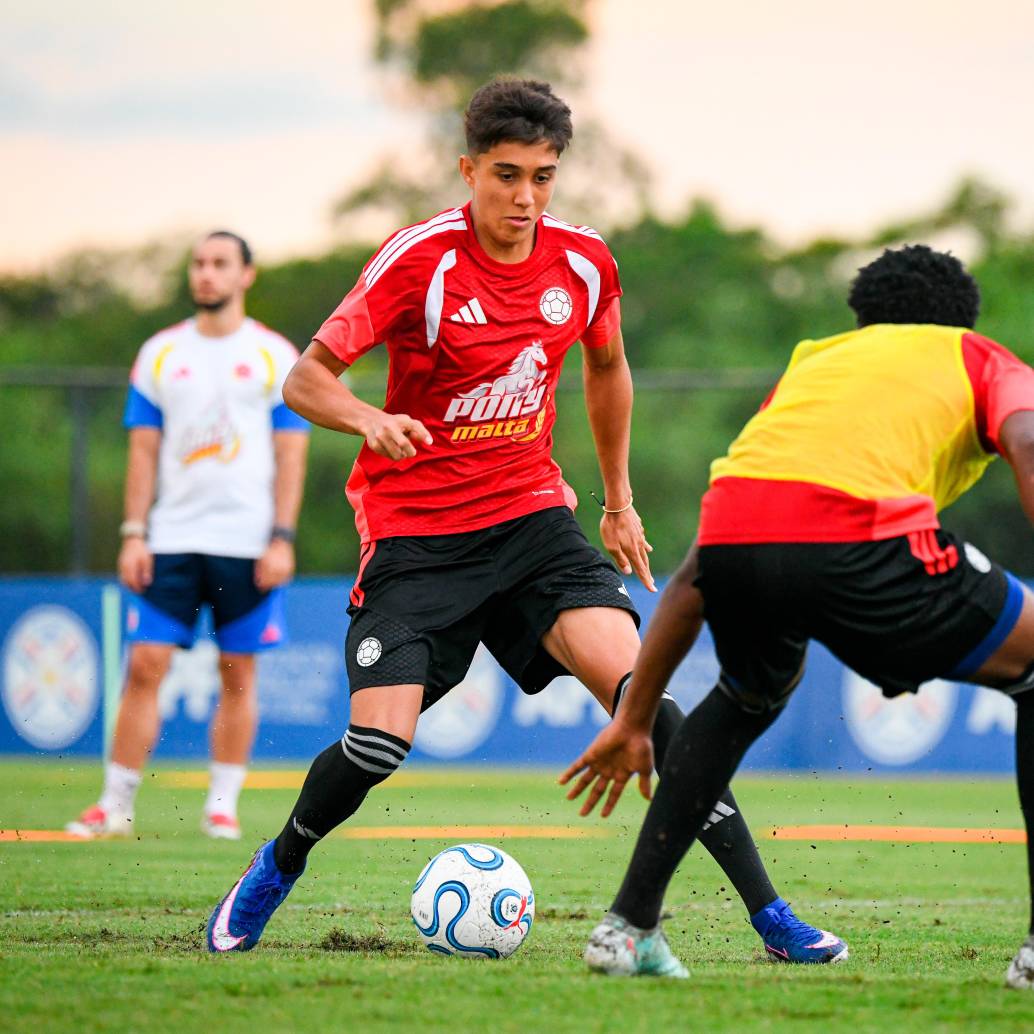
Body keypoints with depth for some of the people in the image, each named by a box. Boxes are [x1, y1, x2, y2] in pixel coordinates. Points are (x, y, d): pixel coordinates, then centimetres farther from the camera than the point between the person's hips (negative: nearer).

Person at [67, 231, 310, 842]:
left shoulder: (276, 357, 3)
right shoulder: (160, 354, 9)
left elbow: (291, 454, 1)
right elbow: (144, 450, 9)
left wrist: (282, 539, -7)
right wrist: (134, 534, 0)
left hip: (248, 543, -1)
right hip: (171, 539, 1)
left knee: (238, 675, 2)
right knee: (145, 665, -5)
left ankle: (223, 805, 10)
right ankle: (116, 806, -2)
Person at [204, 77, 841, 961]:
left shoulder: (584, 262, -1)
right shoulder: (420, 259, -14)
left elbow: (606, 369, 20)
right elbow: (306, 379, -14)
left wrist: (619, 501, 24)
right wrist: (370, 419, -35)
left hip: (531, 512, 3)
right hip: (416, 532, -3)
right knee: (380, 742, -15)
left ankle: (769, 912, -15)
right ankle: (277, 870, 18)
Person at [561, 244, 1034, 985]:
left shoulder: (813, 361, 40)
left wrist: (633, 721, 44)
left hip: (731, 525, 5)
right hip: (862, 533, -5)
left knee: (752, 694, 37)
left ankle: (630, 924, 30)